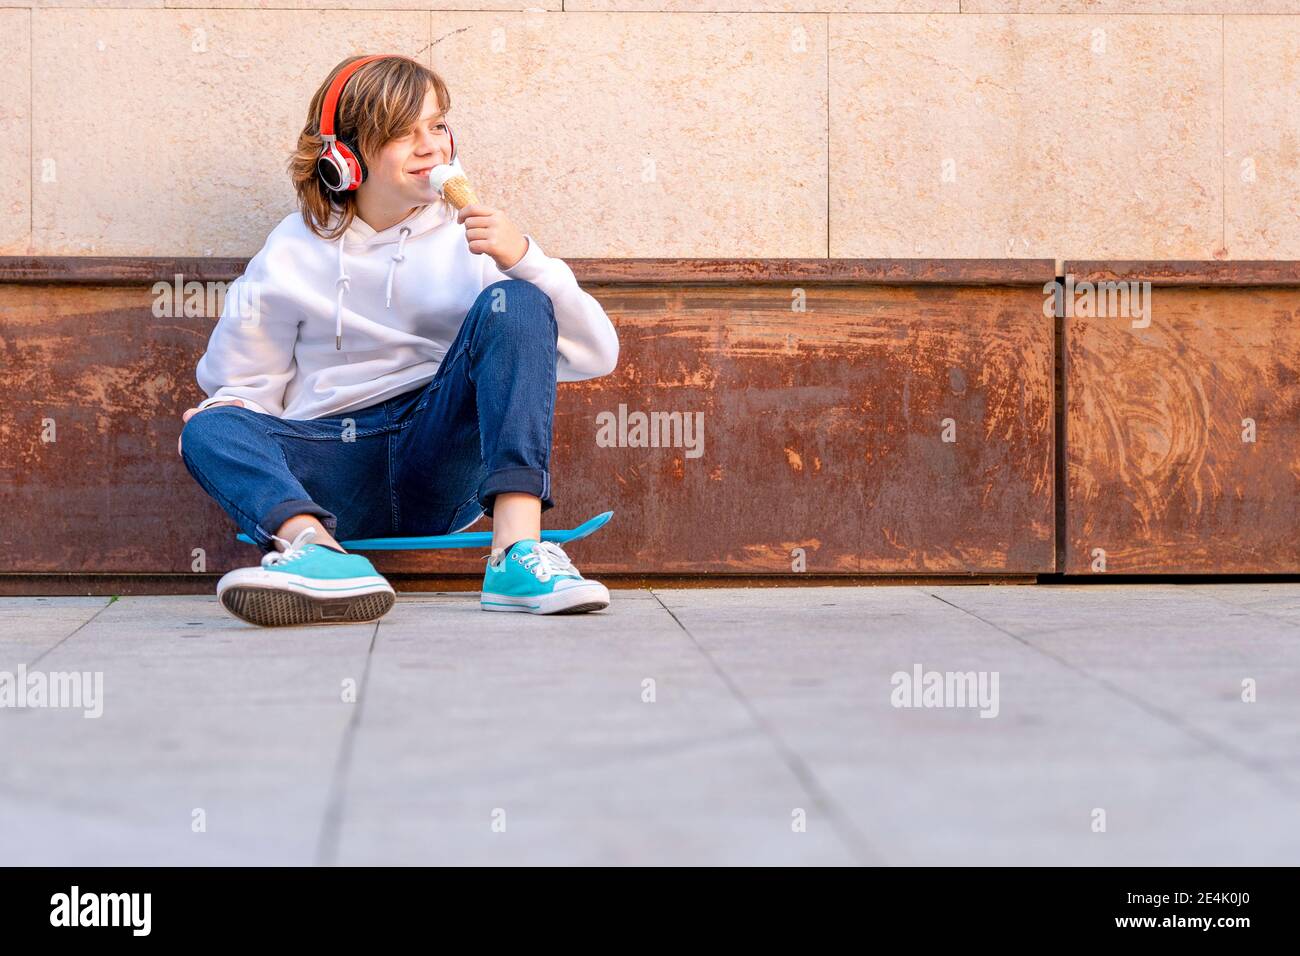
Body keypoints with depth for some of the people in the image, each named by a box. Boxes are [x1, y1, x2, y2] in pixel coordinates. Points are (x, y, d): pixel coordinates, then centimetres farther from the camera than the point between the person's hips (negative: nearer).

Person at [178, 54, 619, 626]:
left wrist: (524, 260, -14)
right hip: (333, 478, 1)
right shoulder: (293, 254, 10)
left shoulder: (470, 238, 9)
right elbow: (245, 381, 18)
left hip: (440, 466, 0)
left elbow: (598, 355, 1)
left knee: (513, 302, -20)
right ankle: (319, 551, -56)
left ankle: (517, 550, -38)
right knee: (210, 430, -25)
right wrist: (226, 408, -6)